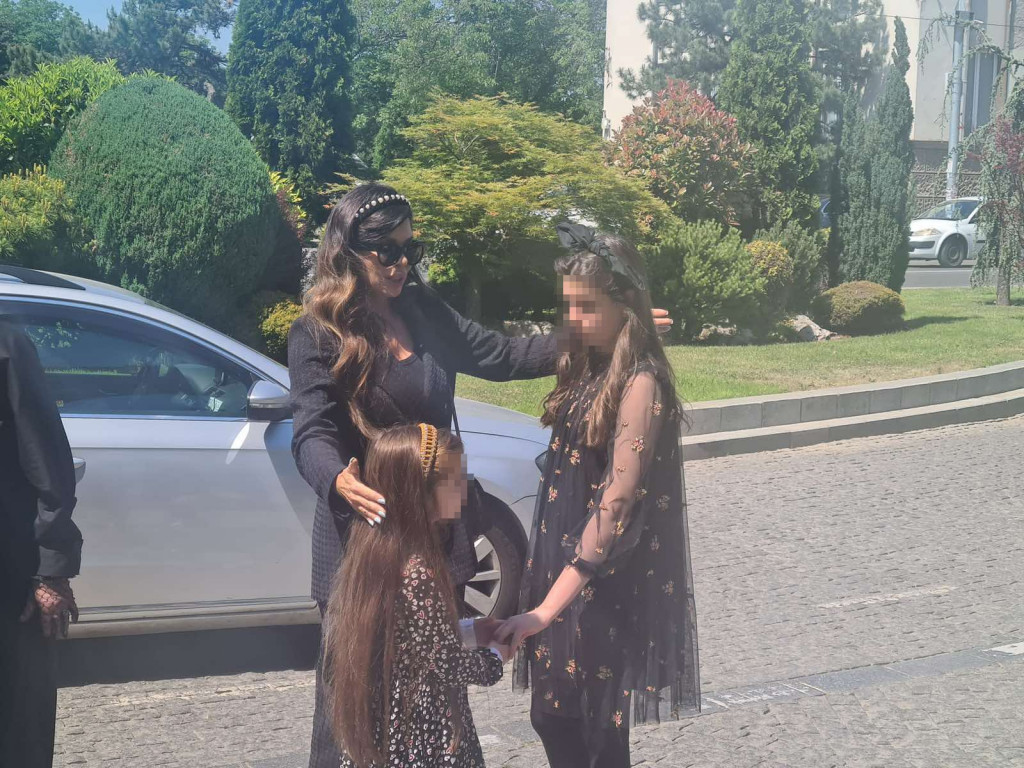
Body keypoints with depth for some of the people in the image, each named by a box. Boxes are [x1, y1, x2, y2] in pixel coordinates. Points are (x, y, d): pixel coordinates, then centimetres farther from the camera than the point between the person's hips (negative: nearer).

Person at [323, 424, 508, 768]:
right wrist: (496, 656, -1)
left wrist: (469, 631, 11)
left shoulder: (372, 549, -1)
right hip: (423, 740, -8)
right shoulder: (419, 573, -26)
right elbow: (450, 666, -18)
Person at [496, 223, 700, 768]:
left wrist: (547, 609, -28)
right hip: (563, 564, 8)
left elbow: (617, 504, -24)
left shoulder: (640, 383, -19)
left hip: (607, 585, -8)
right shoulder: (586, 367, 7)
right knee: (553, 720, 15)